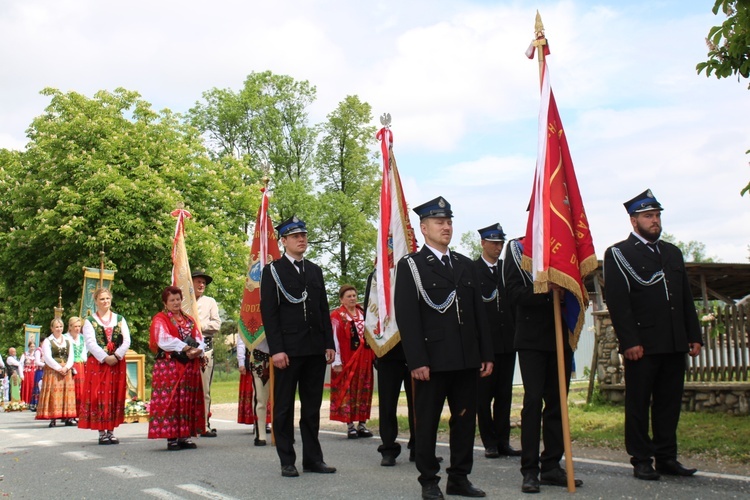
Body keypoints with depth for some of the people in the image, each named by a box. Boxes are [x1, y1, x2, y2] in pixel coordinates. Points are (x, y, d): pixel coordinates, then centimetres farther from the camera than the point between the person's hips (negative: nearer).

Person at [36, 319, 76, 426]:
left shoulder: (68, 341, 16)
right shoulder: (47, 341, 3)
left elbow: (71, 357, 9)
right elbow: (47, 358, -7)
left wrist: (66, 367, -9)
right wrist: (59, 368, -14)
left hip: (66, 371, 4)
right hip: (52, 371, -4)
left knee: (67, 393, -1)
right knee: (54, 394, -9)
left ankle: (67, 417, 0)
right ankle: (53, 418, -9)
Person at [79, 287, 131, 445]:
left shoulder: (120, 319, 12)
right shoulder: (90, 321, 4)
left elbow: (126, 341, 2)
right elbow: (90, 343, -7)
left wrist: (116, 356, -13)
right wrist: (105, 358, -17)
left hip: (117, 363, 3)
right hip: (97, 363, -2)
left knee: (115, 396, 2)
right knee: (99, 396, -4)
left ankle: (110, 431, 9)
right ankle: (102, 433, 1)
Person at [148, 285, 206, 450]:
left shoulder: (189, 320, 18)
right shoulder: (160, 319, 2)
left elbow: (199, 339, 8)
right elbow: (164, 340, -14)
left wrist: (198, 350, -14)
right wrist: (185, 348, -20)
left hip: (189, 367, 5)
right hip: (168, 366, -5)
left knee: (188, 401, 4)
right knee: (169, 400, -7)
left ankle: (185, 436, 9)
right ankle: (171, 438, -4)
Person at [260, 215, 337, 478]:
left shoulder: (315, 270, 16)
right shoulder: (273, 271, 1)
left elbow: (324, 309, 15)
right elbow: (268, 312, -6)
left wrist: (329, 344, 6)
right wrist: (276, 349, -14)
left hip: (316, 349, 5)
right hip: (288, 349, -5)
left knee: (312, 406, 10)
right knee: (284, 407, 3)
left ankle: (312, 458, 17)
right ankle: (287, 461, 10)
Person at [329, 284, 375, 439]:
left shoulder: (363, 314, 12)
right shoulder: (337, 316, -6)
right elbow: (335, 339, -10)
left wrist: (373, 356, 8)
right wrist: (337, 362, -14)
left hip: (364, 359, 5)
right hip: (347, 360, -5)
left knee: (364, 391, 7)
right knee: (347, 391, -2)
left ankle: (362, 425, 15)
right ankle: (350, 426, 4)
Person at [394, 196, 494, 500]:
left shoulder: (465, 265, 15)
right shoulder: (410, 266, -2)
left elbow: (479, 313, 14)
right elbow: (406, 317, -9)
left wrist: (486, 354, 9)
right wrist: (416, 360, -15)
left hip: (467, 359, 5)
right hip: (433, 359, -5)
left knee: (465, 419, 9)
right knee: (427, 423, 4)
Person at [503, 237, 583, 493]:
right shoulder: (517, 247, 0)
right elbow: (513, 291, -10)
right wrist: (546, 292, -21)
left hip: (561, 337, 5)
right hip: (532, 339, -5)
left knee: (557, 400, 6)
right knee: (533, 400, -5)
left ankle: (552, 466, 15)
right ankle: (530, 470, 2)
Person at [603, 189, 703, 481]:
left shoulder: (673, 253, 19)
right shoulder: (618, 254, -1)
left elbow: (686, 298, 19)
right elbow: (617, 301, -9)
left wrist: (694, 336, 11)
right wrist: (629, 341, -16)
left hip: (675, 345, 6)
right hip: (642, 345, -6)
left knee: (670, 402, 9)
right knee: (638, 404, 1)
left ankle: (667, 457, 18)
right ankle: (641, 460, 9)